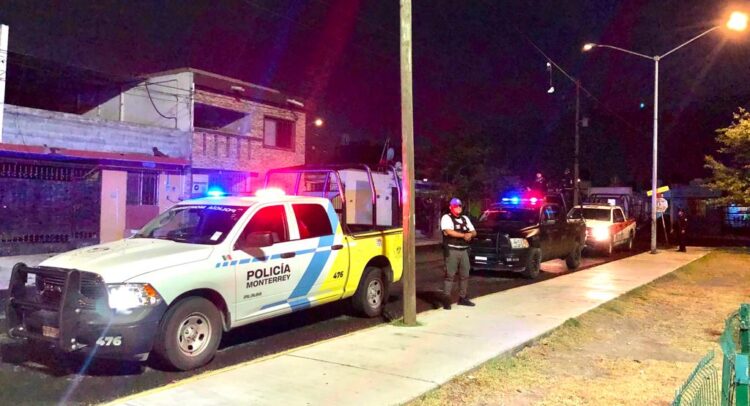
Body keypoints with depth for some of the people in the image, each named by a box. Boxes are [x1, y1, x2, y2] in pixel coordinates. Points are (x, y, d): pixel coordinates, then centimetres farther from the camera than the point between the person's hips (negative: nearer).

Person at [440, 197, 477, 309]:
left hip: (464, 250, 7)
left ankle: (462, 297, 21)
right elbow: (448, 232, -19)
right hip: (452, 250, -7)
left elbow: (474, 232, 15)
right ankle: (447, 299, -8)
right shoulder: (446, 218, -3)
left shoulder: (465, 219, 17)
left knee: (464, 275, 10)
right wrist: (463, 235, -17)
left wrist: (470, 234, -9)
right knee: (450, 275, -9)